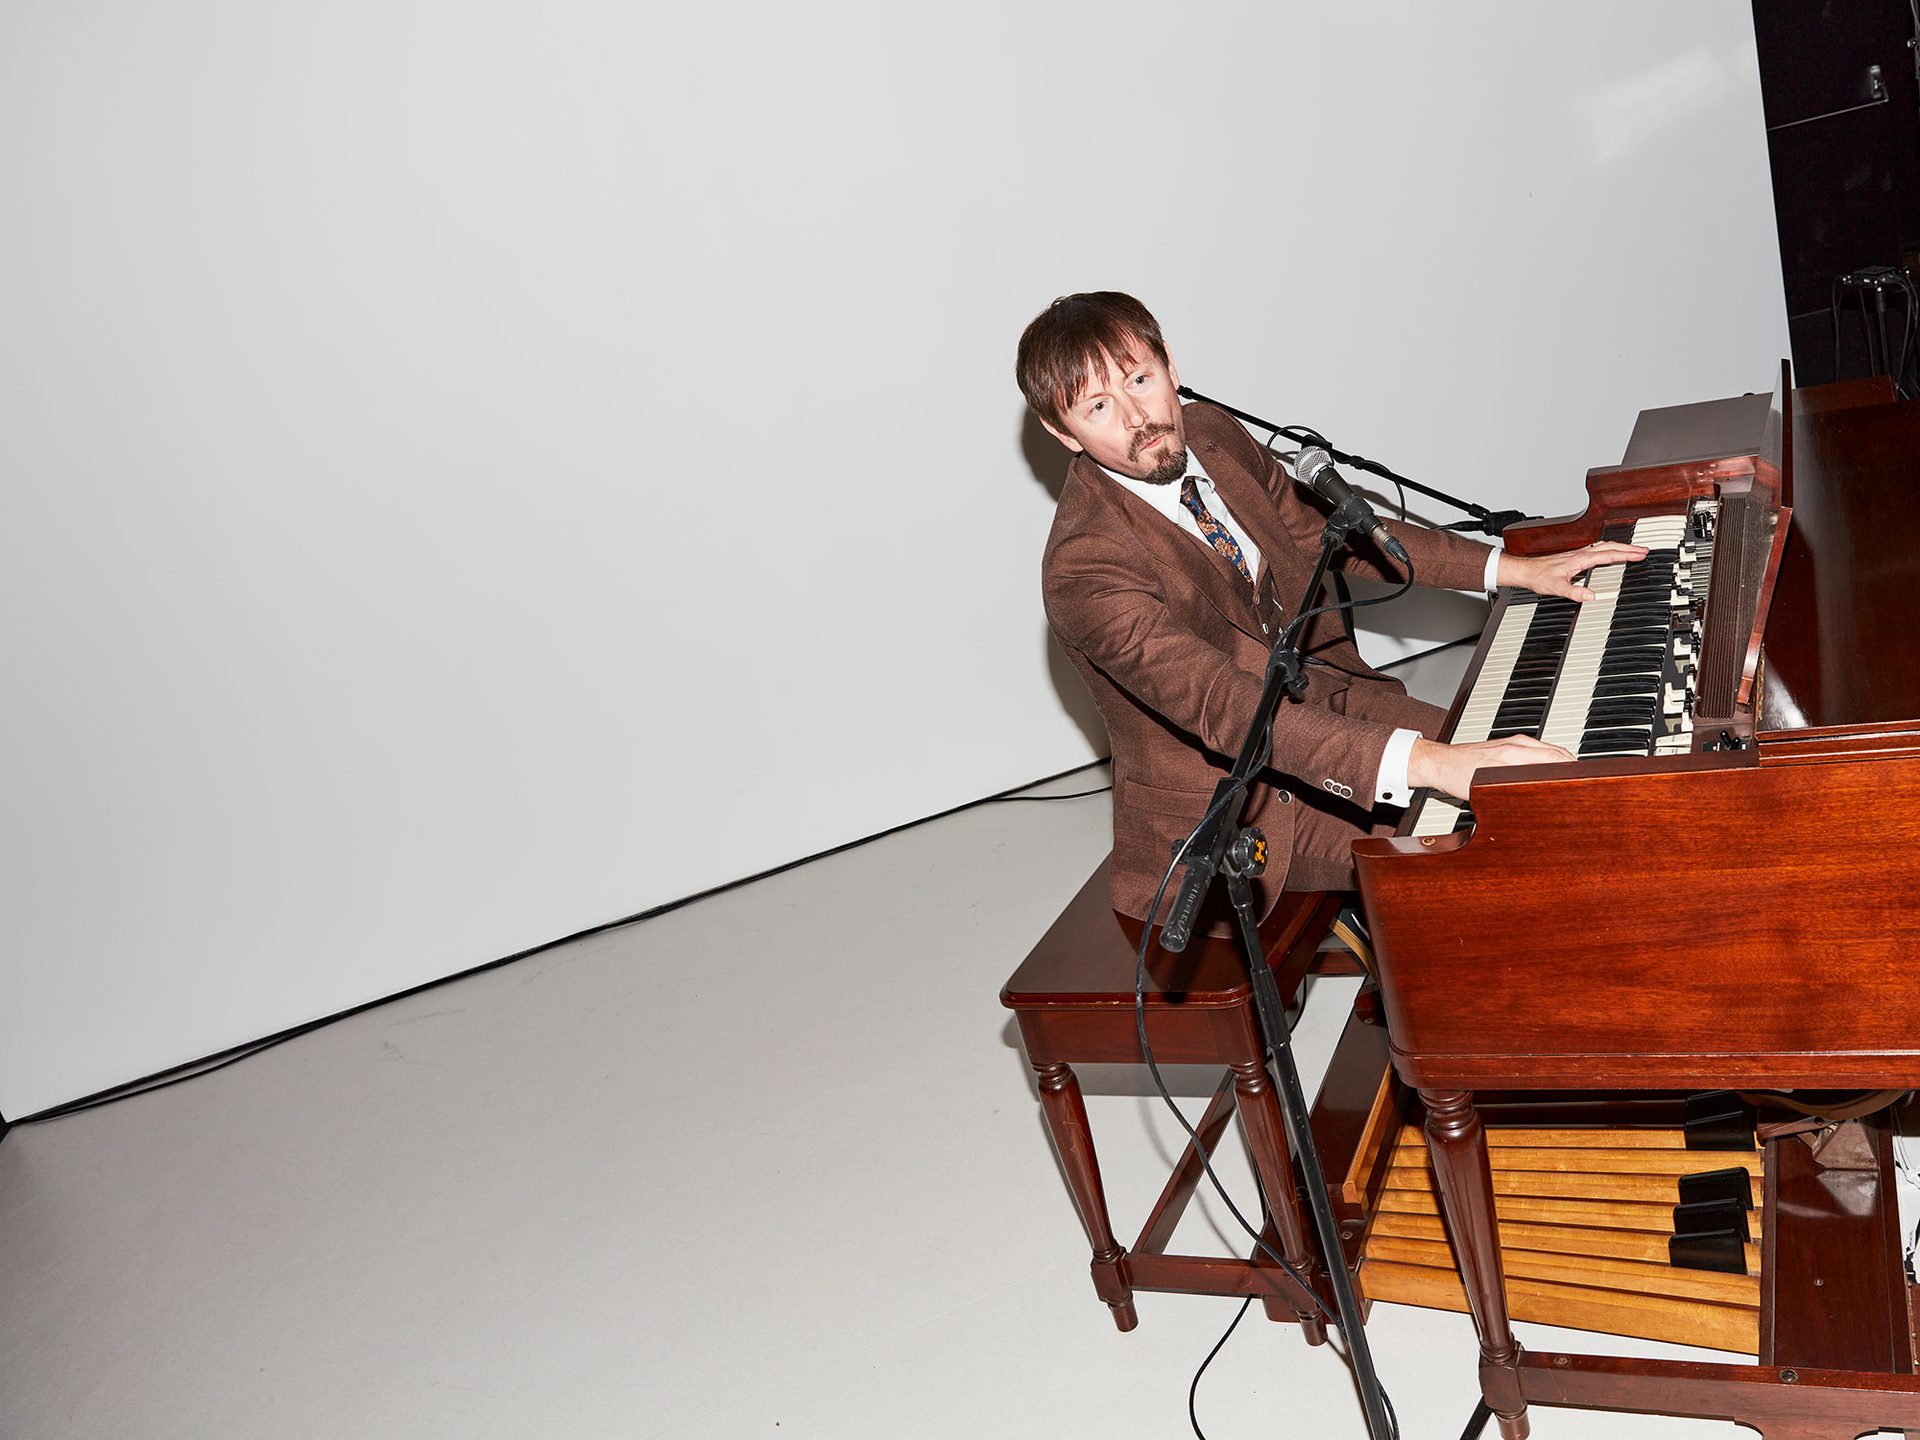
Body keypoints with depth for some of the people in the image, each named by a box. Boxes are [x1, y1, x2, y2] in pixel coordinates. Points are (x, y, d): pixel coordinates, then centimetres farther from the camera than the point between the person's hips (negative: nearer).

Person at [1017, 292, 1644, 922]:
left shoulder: (1208, 432, -3)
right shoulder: (1083, 568, -29)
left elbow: (1320, 530, 10)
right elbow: (1222, 705, -41)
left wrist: (1516, 569, 7)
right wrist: (1426, 762, -51)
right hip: (1235, 803, -8)